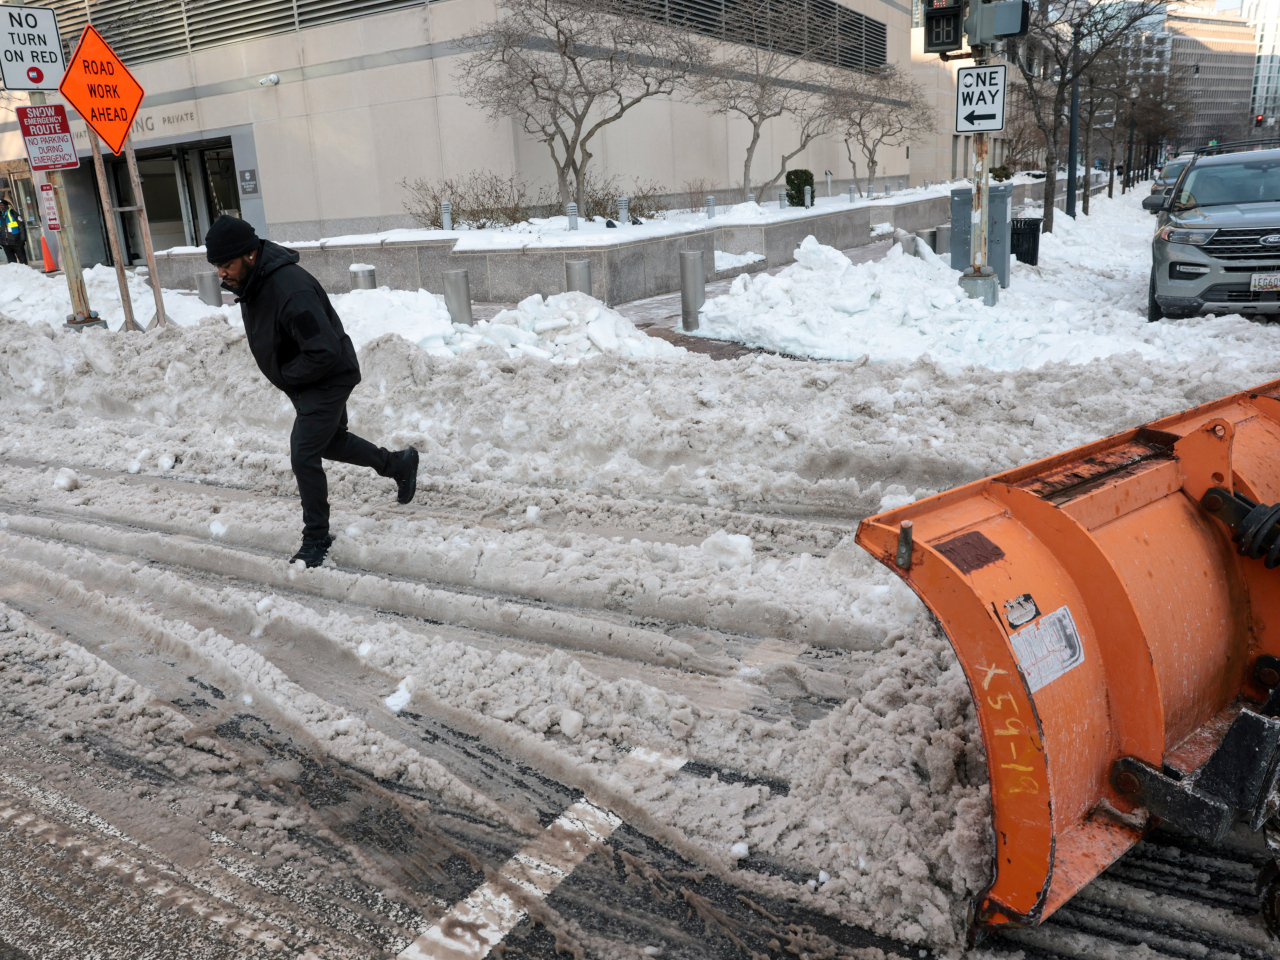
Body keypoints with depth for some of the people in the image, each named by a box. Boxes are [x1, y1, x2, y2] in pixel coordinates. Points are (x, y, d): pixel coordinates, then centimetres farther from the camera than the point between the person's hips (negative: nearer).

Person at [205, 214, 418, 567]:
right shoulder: (250, 282, -3)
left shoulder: (290, 290, -34)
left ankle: (316, 539, 5)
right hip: (302, 381, 10)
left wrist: (286, 376, -20)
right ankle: (399, 463, 43)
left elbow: (326, 351, -35)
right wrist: (285, 376, 4)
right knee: (331, 441, 23)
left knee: (304, 456, -10)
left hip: (327, 380, -10)